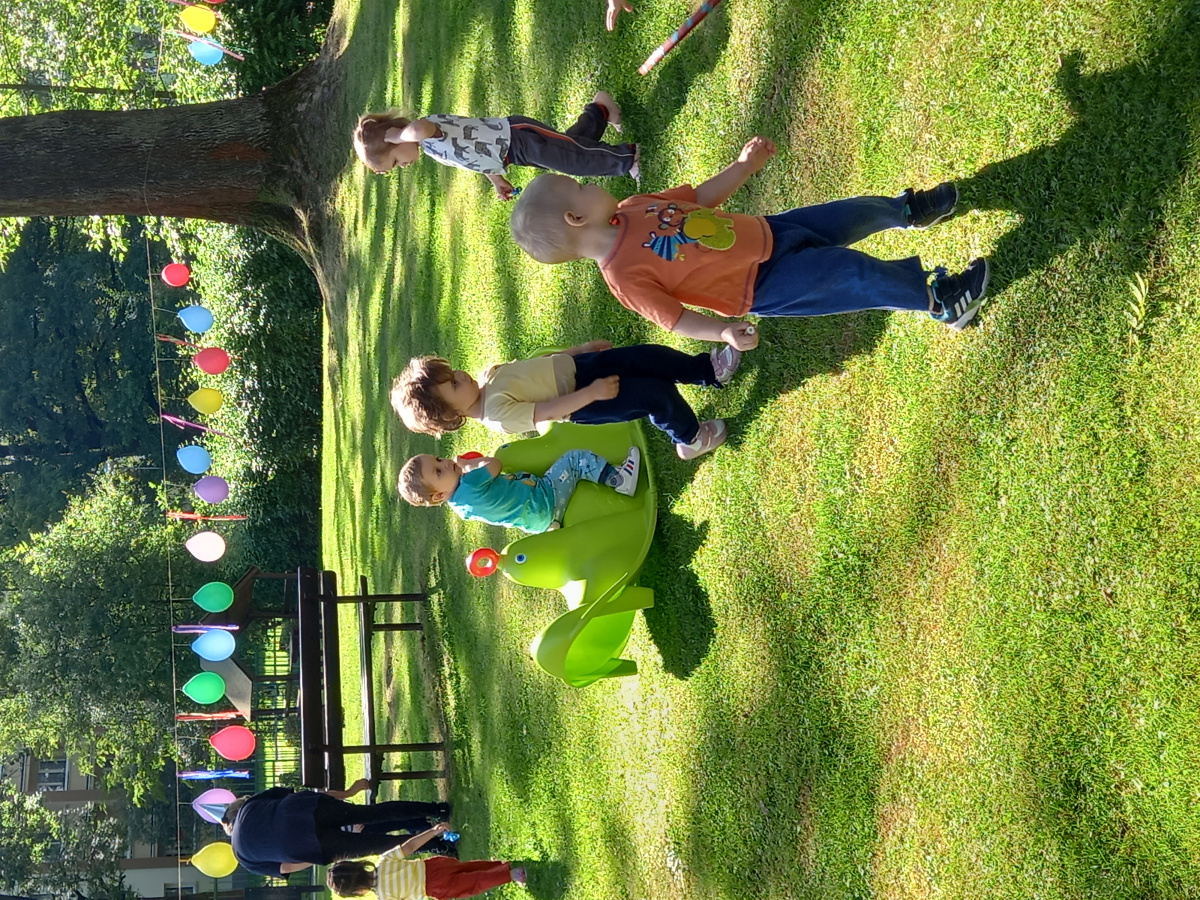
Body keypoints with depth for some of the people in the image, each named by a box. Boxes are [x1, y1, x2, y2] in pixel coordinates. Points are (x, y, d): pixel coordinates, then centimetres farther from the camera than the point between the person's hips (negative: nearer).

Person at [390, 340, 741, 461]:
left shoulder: (485, 377, 1)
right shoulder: (498, 416, -24)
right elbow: (548, 411, -26)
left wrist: (580, 348, 10)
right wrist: (591, 392, -27)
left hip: (577, 365, 7)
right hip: (582, 403, -7)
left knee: (647, 356, -4)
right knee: (655, 395, -15)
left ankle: (708, 369, 17)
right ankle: (690, 439, 13)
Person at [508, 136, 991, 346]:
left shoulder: (630, 209, -2)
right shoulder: (624, 276, -25)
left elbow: (697, 198, 9)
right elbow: (675, 318, -24)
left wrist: (743, 166, 7)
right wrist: (723, 332, -39)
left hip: (767, 231, 8)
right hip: (766, 283, -7)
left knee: (859, 211, 14)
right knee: (855, 273, -13)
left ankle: (907, 210, 47)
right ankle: (937, 299, 10)